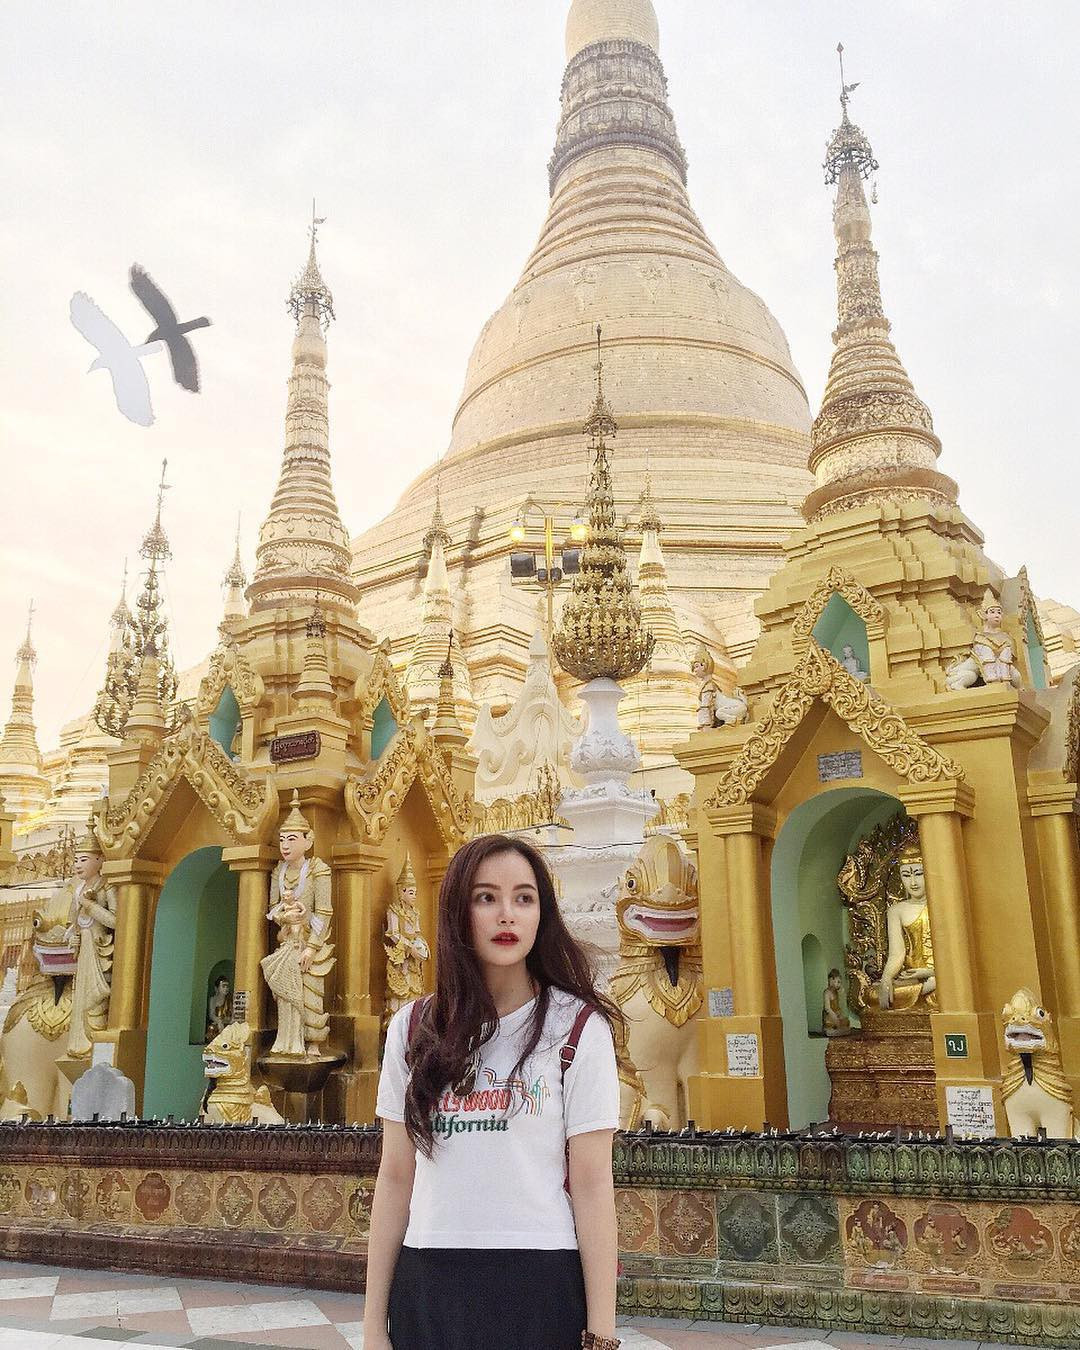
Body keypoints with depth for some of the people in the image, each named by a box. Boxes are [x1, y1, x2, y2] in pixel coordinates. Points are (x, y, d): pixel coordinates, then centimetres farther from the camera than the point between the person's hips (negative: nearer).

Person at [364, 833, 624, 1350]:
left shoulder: (578, 1027, -6)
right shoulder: (414, 1028, 2)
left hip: (541, 1287, -2)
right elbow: (396, 1178, 5)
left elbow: (592, 1185, -7)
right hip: (425, 1286, 3)